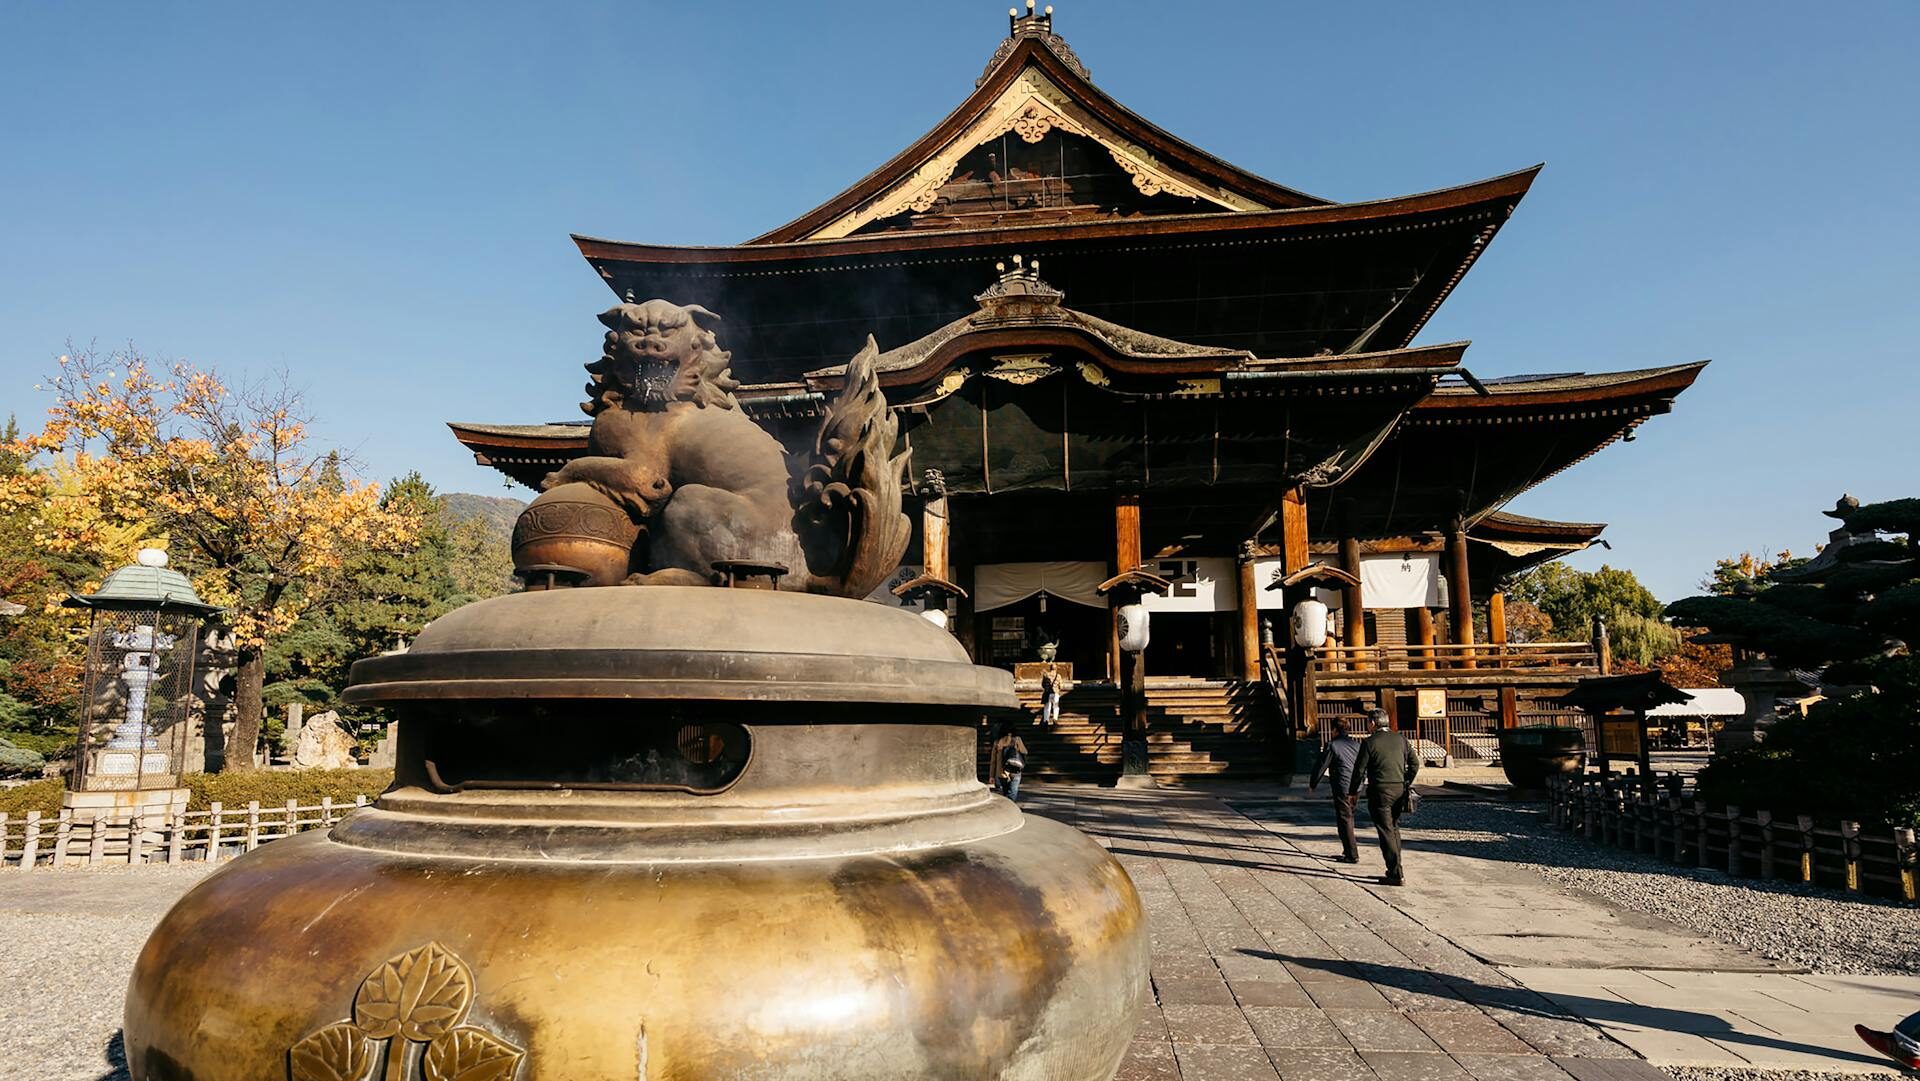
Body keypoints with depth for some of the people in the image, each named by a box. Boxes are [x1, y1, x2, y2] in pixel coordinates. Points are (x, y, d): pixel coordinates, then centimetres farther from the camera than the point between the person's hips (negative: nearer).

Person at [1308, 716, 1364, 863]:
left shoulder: (1332, 745, -10)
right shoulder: (1356, 744, 10)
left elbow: (1321, 766, -6)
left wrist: (1312, 784, 6)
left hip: (1342, 788, -7)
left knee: (1344, 820, 0)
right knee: (1349, 817, 18)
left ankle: (1352, 855, 0)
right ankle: (1349, 850, 23)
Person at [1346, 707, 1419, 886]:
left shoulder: (1369, 743, -10)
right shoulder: (1401, 739, 5)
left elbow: (1359, 769, -8)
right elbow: (1414, 763, 10)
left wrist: (1353, 791, 5)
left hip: (1380, 792, -6)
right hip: (1399, 790, 6)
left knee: (1387, 832, -1)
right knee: (1394, 828, 19)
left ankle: (1397, 875, -1)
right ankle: (1395, 869, 22)